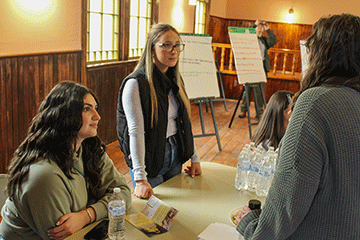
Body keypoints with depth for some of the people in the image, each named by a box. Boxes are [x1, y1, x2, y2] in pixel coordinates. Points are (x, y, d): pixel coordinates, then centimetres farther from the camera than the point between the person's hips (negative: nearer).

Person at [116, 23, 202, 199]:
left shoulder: (175, 79, 6)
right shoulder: (135, 83, -18)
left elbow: (184, 123, 10)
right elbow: (136, 132, -23)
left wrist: (194, 158, 8)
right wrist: (140, 179, -27)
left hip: (176, 158, 7)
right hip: (150, 159, -7)